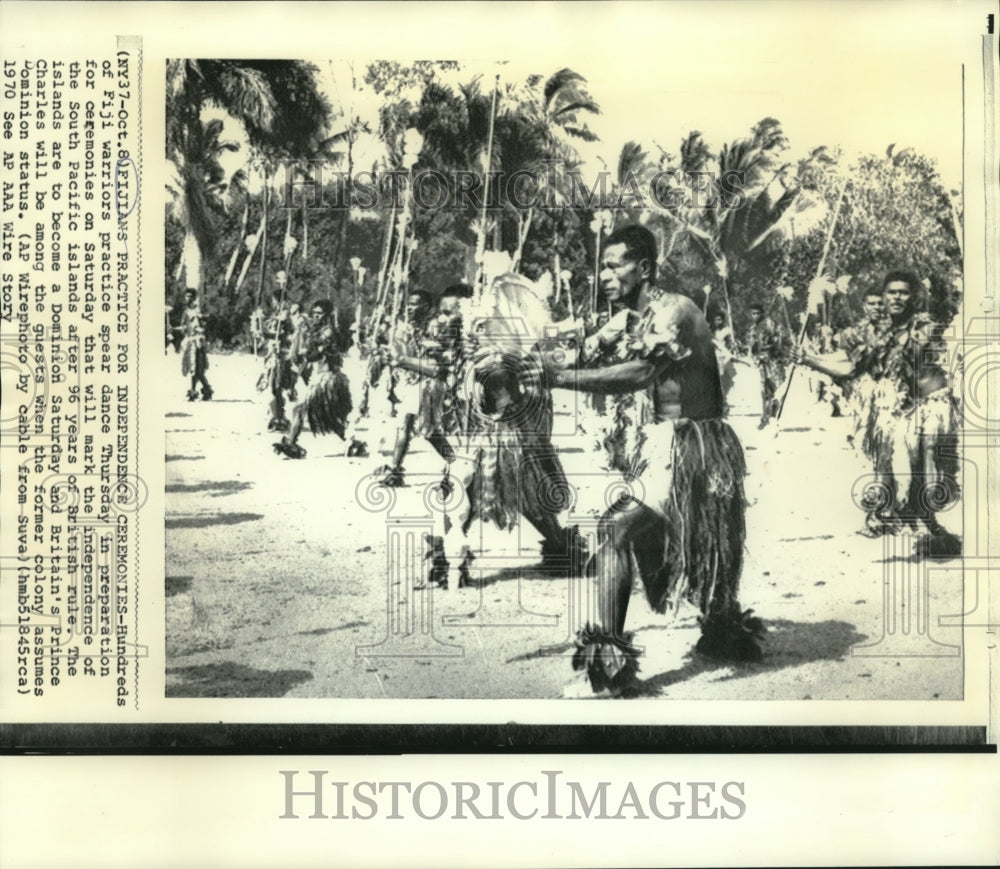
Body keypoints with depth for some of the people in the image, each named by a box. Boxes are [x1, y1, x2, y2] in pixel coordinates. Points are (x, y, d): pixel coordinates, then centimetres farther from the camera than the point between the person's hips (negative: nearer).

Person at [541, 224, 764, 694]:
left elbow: (640, 373, -30)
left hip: (689, 450, -9)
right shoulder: (624, 322, 11)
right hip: (659, 450, 9)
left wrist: (560, 378, -34)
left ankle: (609, 652, -26)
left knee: (615, 530, -23)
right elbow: (583, 361, 4)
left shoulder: (675, 310, -14)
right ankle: (726, 632, 45)